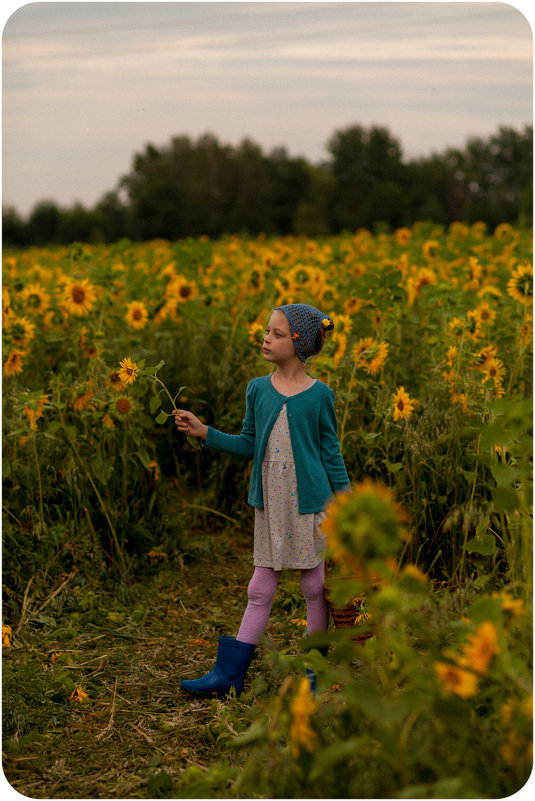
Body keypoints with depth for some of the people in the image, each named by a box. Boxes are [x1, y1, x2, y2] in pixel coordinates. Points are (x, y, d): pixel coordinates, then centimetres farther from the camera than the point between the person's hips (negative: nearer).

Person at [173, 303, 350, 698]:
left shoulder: (319, 395, -5)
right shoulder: (258, 389, 4)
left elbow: (331, 454, 1)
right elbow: (248, 444, 11)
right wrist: (204, 432, 2)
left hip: (310, 501, -3)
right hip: (269, 502, 3)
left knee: (315, 585, 7)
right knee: (260, 588, 8)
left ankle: (315, 671, 23)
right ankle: (229, 674, 13)